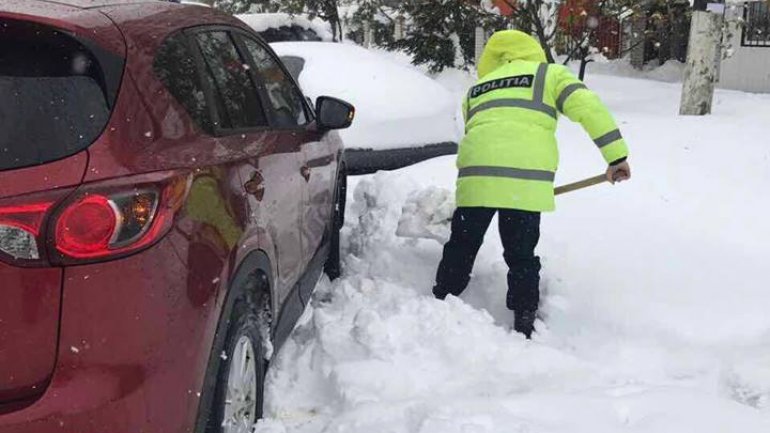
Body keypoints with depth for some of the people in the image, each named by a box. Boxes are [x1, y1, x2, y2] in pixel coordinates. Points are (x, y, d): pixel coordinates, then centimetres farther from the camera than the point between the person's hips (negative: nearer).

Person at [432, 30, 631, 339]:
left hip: (476, 174, 2)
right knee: (522, 257, 11)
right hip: (526, 181, -2)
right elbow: (589, 108, 3)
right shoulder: (550, 74, 18)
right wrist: (616, 155, 2)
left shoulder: (476, 89, 30)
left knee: (461, 248, 17)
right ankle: (524, 327, 16)